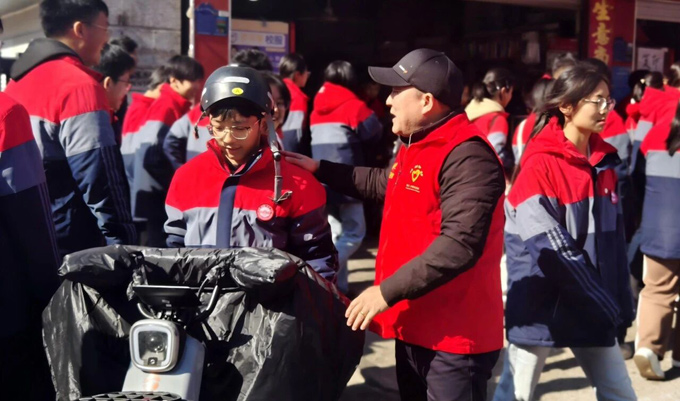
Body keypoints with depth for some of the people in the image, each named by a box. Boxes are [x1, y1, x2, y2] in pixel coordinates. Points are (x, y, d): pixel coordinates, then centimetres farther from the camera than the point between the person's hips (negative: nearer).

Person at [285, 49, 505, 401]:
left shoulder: (466, 156, -21)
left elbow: (460, 245, -30)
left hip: (455, 336, -10)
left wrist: (388, 291, -27)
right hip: (414, 325, 10)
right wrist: (320, 169, 26)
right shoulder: (416, 146, 13)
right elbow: (383, 185, 30)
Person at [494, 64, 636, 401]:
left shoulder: (603, 162, 7)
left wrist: (620, 303, 5)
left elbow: (613, 238, 9)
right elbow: (551, 249, -19)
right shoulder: (540, 165, -14)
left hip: (593, 309, 6)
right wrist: (602, 304, -16)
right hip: (540, 306, -6)